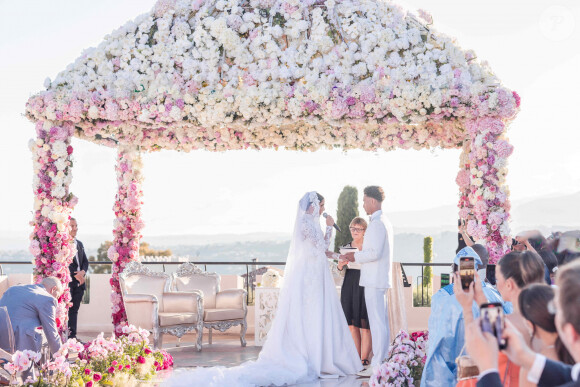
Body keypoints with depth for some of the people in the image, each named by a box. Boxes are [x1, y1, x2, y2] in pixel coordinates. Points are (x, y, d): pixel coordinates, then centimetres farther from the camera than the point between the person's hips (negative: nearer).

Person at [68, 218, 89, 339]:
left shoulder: (79, 244, 19)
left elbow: (85, 261, 17)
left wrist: (83, 271, -3)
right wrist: (75, 274, -16)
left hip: (80, 282, 7)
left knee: (74, 310, 9)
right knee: (67, 309, -6)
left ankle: (73, 335, 11)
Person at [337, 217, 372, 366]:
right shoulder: (346, 247, 13)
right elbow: (340, 269, 17)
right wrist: (340, 265, -5)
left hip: (364, 286, -5)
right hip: (348, 286, 5)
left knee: (364, 324, -4)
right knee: (352, 324, 7)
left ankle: (364, 358, 3)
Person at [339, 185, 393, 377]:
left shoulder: (376, 224, -15)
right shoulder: (385, 222, 17)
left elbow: (375, 253, -23)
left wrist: (355, 257, -10)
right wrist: (357, 255, 17)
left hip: (374, 281, -10)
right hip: (380, 279, 10)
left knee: (377, 323, -8)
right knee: (382, 322, 12)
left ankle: (377, 366, -5)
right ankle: (383, 361, 18)